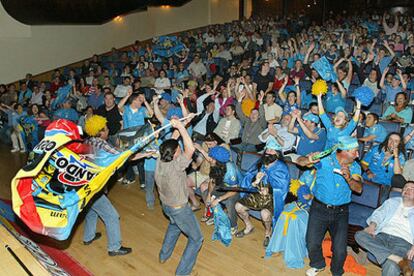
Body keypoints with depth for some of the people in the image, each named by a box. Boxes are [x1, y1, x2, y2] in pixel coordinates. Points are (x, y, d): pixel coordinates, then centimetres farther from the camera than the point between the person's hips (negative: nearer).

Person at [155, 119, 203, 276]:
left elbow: (171, 143, 0)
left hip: (165, 205, 8)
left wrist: (178, 128, -2)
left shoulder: (160, 161, -13)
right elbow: (190, 149, -42)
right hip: (179, 209, -8)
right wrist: (180, 127, -37)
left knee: (174, 225, 38)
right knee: (196, 239, 11)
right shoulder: (175, 166, -34)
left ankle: (164, 256, 48)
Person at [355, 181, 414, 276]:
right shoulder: (392, 201, 26)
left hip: (402, 241, -4)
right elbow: (379, 214, 11)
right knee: (359, 235, -31)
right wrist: (372, 225, -11)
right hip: (382, 236, 4)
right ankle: (399, 260, -35)